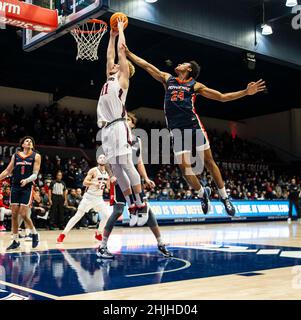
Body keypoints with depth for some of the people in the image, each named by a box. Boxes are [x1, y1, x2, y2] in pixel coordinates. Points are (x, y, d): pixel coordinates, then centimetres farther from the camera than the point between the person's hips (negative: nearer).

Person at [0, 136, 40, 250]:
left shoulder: (36, 156, 0)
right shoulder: (15, 155, 10)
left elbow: (35, 174, -7)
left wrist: (27, 180, -25)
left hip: (27, 188, -4)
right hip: (15, 187, 4)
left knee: (23, 214, -9)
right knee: (14, 214, 3)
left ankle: (34, 234, 15)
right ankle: (15, 241, 13)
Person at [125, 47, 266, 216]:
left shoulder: (195, 85, 8)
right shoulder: (167, 79, 18)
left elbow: (222, 97, 8)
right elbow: (146, 65, 18)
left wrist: (246, 92, -1)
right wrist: (128, 52, 17)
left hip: (194, 126, -2)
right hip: (177, 130, 3)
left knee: (208, 161, -3)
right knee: (184, 165, -5)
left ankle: (224, 197, 8)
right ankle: (202, 193, 16)